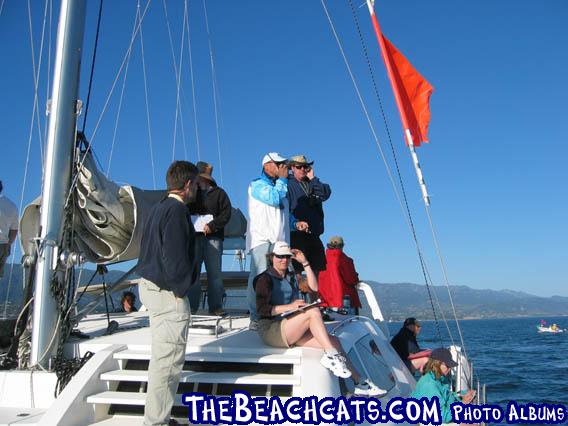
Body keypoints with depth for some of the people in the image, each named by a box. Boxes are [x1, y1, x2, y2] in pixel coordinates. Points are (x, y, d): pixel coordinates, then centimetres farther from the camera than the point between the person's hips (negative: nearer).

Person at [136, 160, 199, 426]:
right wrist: (180, 289, -13)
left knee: (162, 356, 17)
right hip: (168, 293, -11)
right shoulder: (177, 210, -15)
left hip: (149, 285, 11)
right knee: (168, 359, -5)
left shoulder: (158, 208, 15)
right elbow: (174, 256, -20)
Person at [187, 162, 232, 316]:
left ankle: (216, 306, 4)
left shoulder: (219, 193, 7)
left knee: (214, 272, 0)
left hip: (213, 237, -2)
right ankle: (191, 306, 5)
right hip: (194, 237, 2)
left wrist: (212, 225, -14)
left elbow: (226, 213, -1)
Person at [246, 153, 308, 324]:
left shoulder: (280, 185, 27)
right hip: (261, 239, -8)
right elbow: (274, 199, -17)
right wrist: (282, 179, -6)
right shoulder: (257, 184, 1)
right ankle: (256, 318, -11)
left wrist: (295, 223, 14)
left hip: (281, 240, 8)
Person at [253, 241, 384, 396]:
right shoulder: (265, 279, -4)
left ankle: (359, 383, -9)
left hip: (291, 331, 7)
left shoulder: (291, 277, 20)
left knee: (333, 342, -9)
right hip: (271, 330, -7)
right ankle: (331, 355, -25)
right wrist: (289, 306, -25)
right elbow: (261, 309, -15)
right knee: (313, 311, -28)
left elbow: (313, 287, 12)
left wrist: (305, 263, 7)